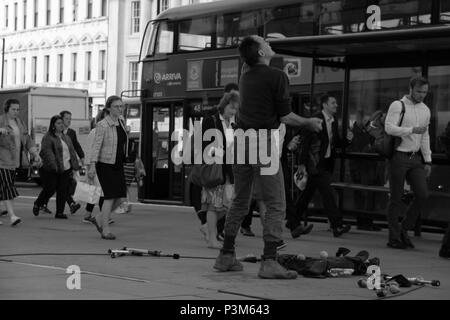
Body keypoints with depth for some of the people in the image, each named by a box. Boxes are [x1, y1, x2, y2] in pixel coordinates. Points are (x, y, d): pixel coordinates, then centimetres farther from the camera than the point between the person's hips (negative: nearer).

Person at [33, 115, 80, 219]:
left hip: (65, 169, 6)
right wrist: (53, 165, -26)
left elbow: (72, 152, 21)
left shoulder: (66, 138, 17)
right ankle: (37, 205, 20)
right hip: (50, 170, -6)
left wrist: (75, 166, 12)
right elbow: (46, 152, -16)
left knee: (63, 191, 2)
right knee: (50, 189, -4)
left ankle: (60, 212, 8)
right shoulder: (48, 138, -6)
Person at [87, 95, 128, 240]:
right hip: (105, 165, -7)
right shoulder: (102, 125, -12)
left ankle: (98, 219, 23)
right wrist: (92, 166, -25)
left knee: (120, 197, 3)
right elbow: (96, 145, -18)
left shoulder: (121, 123, 10)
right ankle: (105, 231, 1)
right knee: (110, 197, -8)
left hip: (118, 165, 7)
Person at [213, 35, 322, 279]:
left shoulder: (245, 78, 13)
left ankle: (226, 256, 17)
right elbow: (285, 117, -9)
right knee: (275, 204, -3)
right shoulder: (277, 77, -8)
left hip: (241, 140, 7)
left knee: (239, 202, 15)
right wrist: (310, 122, 8)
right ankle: (269, 262, -10)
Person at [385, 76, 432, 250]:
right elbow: (389, 128, -17)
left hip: (416, 158, 6)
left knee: (422, 195, -4)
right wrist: (412, 130, -23)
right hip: (399, 156, -6)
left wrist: (428, 160, 14)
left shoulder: (425, 110, 14)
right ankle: (394, 238, 6)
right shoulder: (397, 106, -5)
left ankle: (404, 229, 12)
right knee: (396, 199, -1)